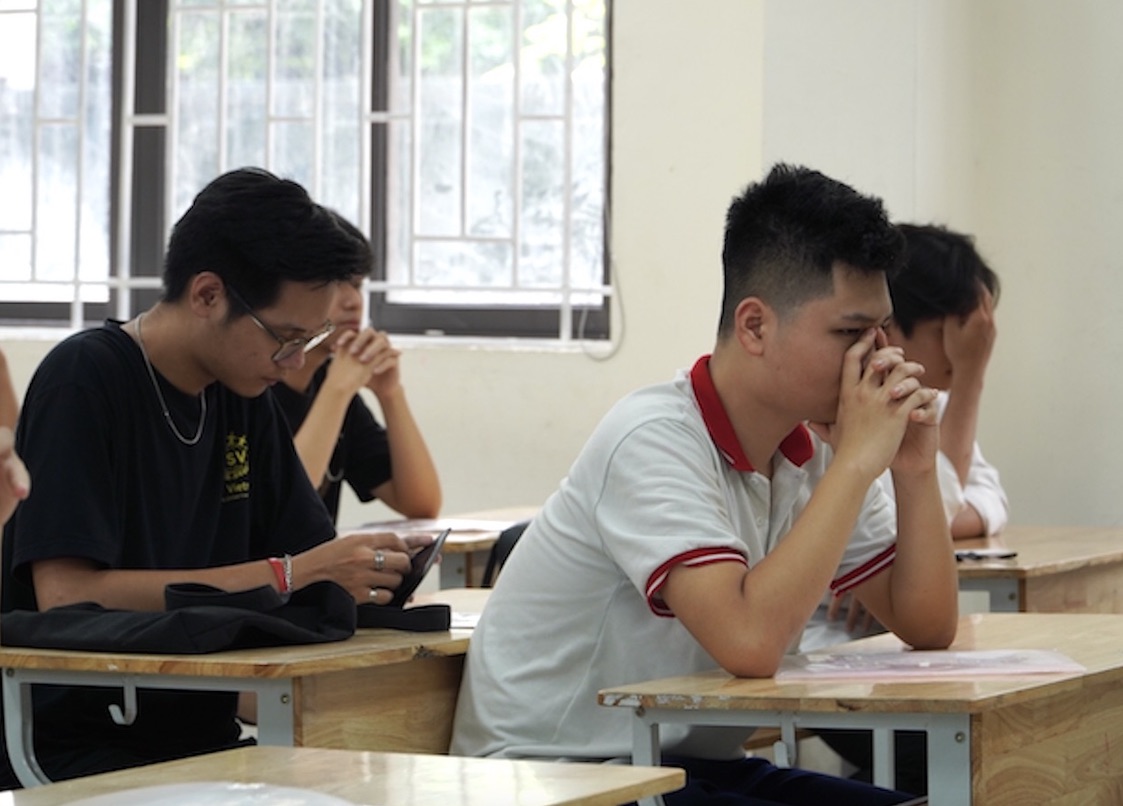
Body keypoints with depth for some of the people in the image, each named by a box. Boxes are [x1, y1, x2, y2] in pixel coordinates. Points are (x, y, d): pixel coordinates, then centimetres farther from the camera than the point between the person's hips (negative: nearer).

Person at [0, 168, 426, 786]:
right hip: (80, 750, -7)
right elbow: (66, 595, -20)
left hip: (204, 738, 7)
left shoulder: (244, 398, 12)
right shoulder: (84, 379, -10)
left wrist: (359, 573, -12)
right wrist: (290, 575, -21)